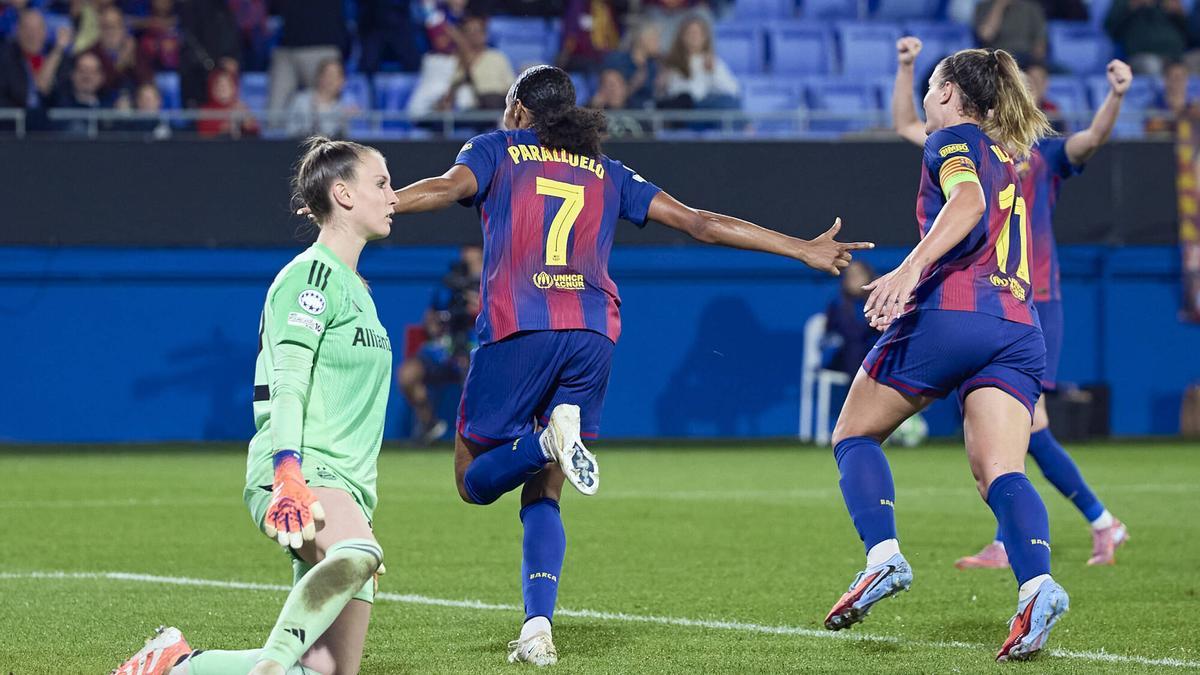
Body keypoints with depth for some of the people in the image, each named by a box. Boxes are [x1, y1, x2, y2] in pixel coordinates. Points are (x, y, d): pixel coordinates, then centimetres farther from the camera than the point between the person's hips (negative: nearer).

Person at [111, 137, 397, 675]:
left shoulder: (354, 287, 24)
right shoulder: (312, 273, -4)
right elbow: (286, 382, -15)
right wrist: (288, 477, -28)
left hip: (344, 485, 9)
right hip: (299, 472, -9)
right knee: (357, 555, -41)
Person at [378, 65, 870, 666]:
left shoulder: (496, 148, 15)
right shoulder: (606, 173, 24)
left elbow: (450, 186, -7)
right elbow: (699, 222, 20)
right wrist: (804, 250, 25)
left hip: (516, 328, -4)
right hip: (592, 337, 4)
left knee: (475, 481, 7)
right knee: (541, 497, 11)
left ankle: (548, 439, -24)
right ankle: (537, 631, -8)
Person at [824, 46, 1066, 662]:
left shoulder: (953, 140, 4)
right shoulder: (1007, 159, 28)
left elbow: (968, 201, -16)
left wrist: (909, 270, -27)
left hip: (949, 311, -6)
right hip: (1019, 328, 6)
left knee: (854, 435, 11)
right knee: (1000, 471, -7)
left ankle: (884, 556, -10)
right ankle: (1036, 583, -34)